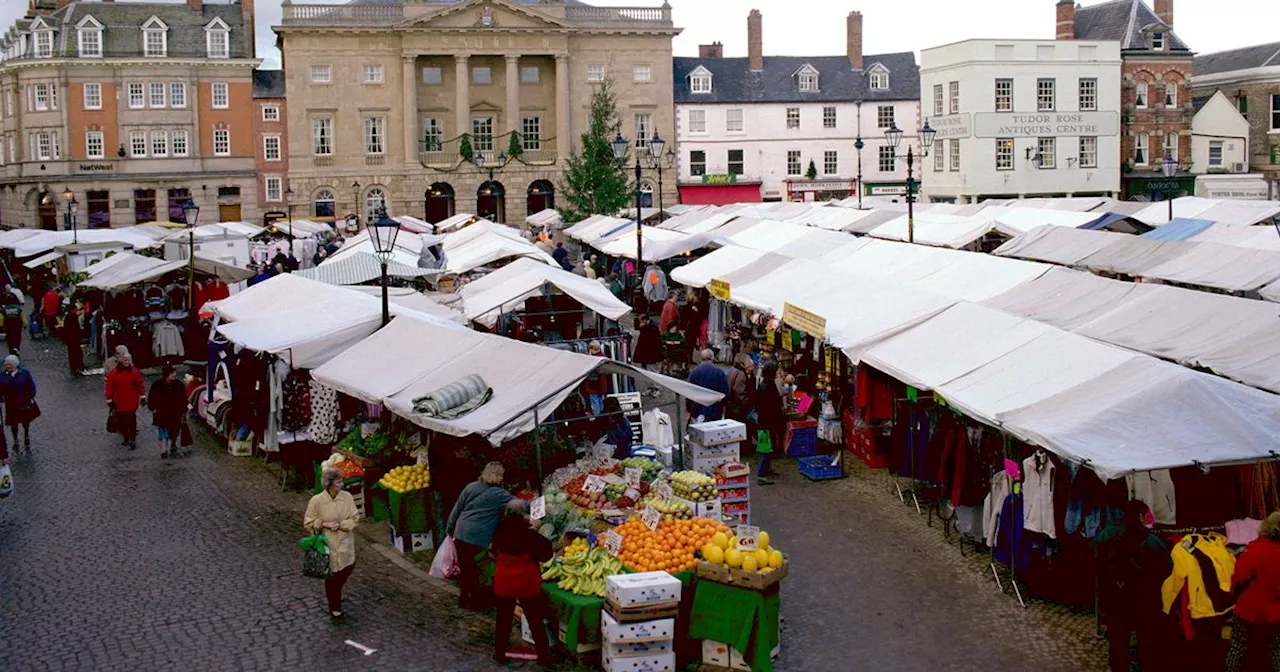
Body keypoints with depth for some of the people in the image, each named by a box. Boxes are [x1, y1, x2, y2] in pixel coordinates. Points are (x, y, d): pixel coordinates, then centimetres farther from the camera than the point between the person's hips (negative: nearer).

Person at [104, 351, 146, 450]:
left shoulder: (134, 372, -6)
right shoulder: (112, 373, -9)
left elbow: (140, 385, 3)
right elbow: (109, 388, -4)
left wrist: (142, 397, 5)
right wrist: (109, 401, -3)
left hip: (132, 403, 0)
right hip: (119, 403, 0)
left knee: (132, 421, 3)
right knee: (121, 421, 9)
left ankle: (132, 440, 12)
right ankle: (125, 437, 29)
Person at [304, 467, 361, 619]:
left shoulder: (347, 496, -8)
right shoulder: (316, 501, -17)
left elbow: (355, 518, -3)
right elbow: (308, 523, -7)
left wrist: (340, 524, -17)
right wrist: (324, 524, -21)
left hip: (346, 543, 4)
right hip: (328, 544, -4)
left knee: (348, 568, 15)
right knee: (332, 575, 8)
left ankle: (335, 592, 46)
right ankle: (335, 608, 26)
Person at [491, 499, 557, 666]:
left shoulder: (501, 530, -9)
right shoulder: (529, 534, -22)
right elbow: (546, 554, -14)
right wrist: (541, 536, -7)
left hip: (503, 582, 3)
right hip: (526, 583, -3)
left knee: (504, 618, 18)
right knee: (536, 621, 10)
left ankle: (500, 654, 27)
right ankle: (544, 657, 17)